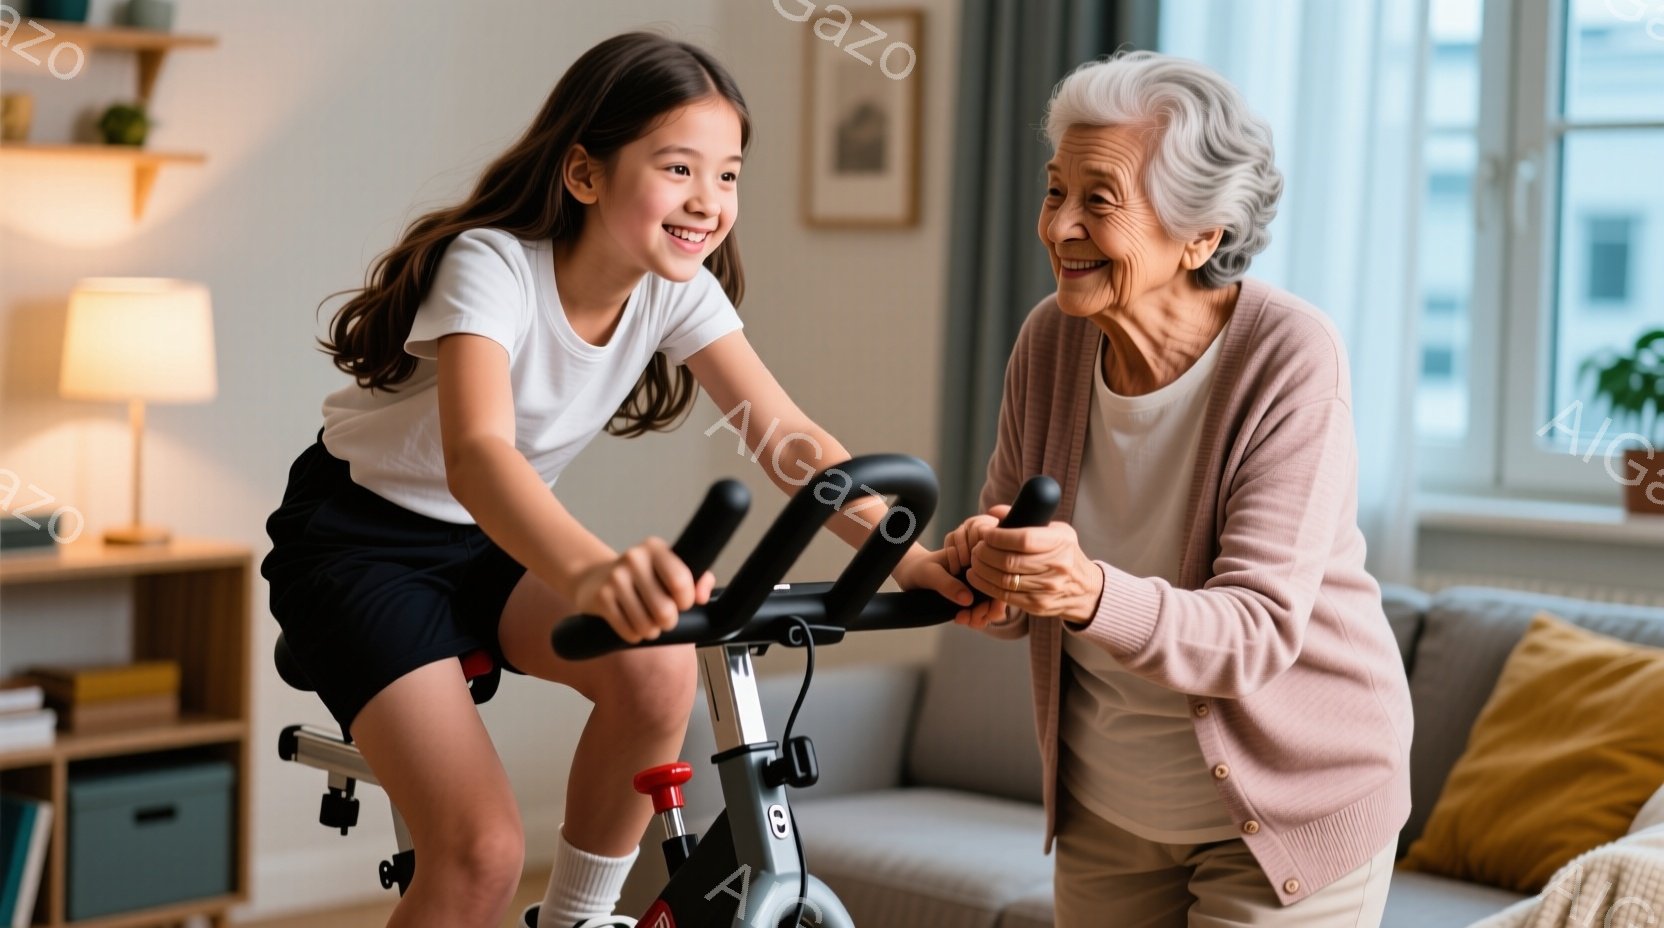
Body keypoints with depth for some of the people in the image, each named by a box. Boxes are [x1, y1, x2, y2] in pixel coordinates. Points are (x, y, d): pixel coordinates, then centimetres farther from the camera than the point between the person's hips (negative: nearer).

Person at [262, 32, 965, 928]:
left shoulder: (678, 287, -12)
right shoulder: (492, 265, -30)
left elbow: (791, 442, -18)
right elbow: (475, 453, -47)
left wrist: (920, 560, -35)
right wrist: (592, 572, -67)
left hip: (488, 542, 6)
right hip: (357, 540, -5)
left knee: (658, 668, -24)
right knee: (481, 854, -20)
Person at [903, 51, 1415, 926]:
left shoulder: (1291, 359, -22)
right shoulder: (1052, 338, -8)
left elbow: (1257, 632, -27)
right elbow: (1017, 577, 0)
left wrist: (1093, 594, -44)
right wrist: (988, 577, -23)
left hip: (1283, 804, -4)